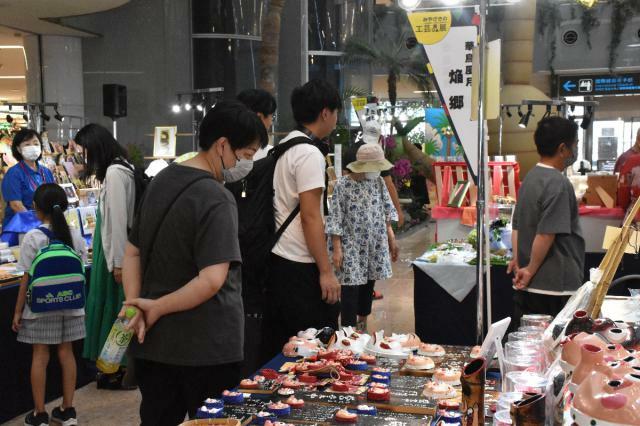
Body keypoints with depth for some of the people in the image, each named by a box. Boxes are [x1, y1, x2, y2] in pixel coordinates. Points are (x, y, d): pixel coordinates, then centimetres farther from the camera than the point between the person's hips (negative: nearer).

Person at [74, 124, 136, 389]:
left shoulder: (115, 172, -17)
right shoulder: (119, 169, 12)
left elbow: (119, 218, -20)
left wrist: (118, 262, -19)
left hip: (117, 251, -9)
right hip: (113, 249, 9)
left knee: (116, 306, 0)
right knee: (114, 306, 14)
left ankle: (123, 369, 11)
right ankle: (117, 364, 23)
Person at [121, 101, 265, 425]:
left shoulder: (162, 180, 8)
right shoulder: (216, 199, -18)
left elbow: (132, 252, 12)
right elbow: (212, 280, -27)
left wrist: (134, 307, 1)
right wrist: (157, 308, -14)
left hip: (154, 340, 7)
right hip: (206, 347, -7)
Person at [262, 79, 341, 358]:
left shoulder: (283, 147, 13)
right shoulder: (310, 154, -15)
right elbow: (310, 217, -19)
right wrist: (326, 272, -17)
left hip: (277, 260, 9)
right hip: (301, 267, -9)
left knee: (277, 348, 15)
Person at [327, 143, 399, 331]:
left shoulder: (378, 181, 3)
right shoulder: (343, 184, -13)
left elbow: (386, 212, 11)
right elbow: (335, 219, -14)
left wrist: (392, 239, 8)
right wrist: (337, 249, -17)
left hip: (375, 245, 5)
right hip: (351, 246, -5)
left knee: (368, 284, 14)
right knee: (350, 289, -7)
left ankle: (362, 325, 31)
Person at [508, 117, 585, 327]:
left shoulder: (530, 178, 12)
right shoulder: (558, 183, -16)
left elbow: (517, 226, 15)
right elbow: (546, 234, -21)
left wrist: (519, 260, 12)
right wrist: (530, 270, -11)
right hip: (555, 288, -8)